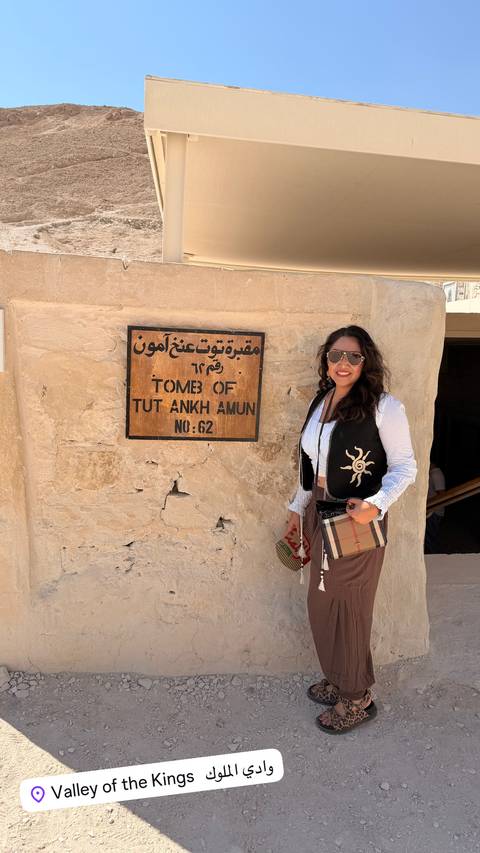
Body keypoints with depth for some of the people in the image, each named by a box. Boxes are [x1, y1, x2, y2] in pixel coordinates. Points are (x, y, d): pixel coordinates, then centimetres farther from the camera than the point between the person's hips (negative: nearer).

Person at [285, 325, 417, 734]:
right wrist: (298, 507, 17)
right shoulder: (320, 401, 7)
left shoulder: (383, 406, -13)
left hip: (357, 519, -6)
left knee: (347, 605, 6)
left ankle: (357, 699, 28)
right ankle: (337, 679, 39)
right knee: (321, 602, 16)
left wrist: (376, 504, -27)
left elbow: (405, 466, -11)